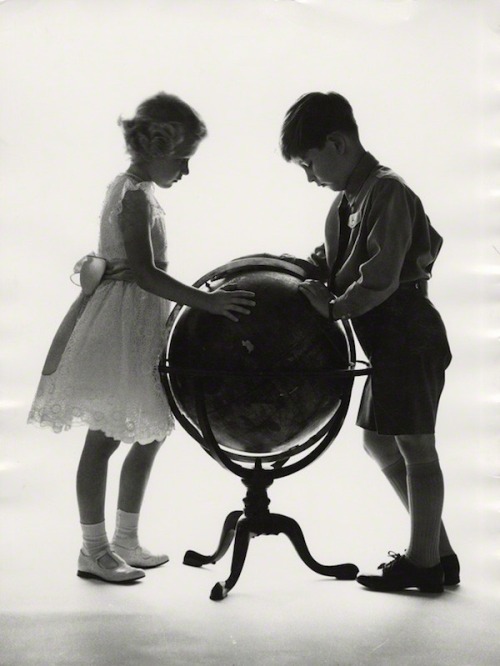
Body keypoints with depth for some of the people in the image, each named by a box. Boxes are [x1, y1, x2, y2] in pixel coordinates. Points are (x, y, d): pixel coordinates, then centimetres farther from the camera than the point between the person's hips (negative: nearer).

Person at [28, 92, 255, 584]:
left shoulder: (128, 188, 14)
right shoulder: (137, 196, -16)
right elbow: (144, 273, -26)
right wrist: (205, 300, -31)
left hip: (135, 326, 10)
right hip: (119, 324, -10)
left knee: (149, 433, 14)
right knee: (105, 438, -1)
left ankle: (125, 540, 25)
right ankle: (94, 549, 9)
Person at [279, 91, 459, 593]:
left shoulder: (386, 192, -17)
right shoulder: (348, 201, 11)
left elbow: (380, 280, -24)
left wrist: (332, 308, -14)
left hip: (409, 337, -10)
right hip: (388, 340, 10)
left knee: (414, 445, -1)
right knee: (379, 442, 14)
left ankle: (424, 561, 12)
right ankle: (435, 549, 23)